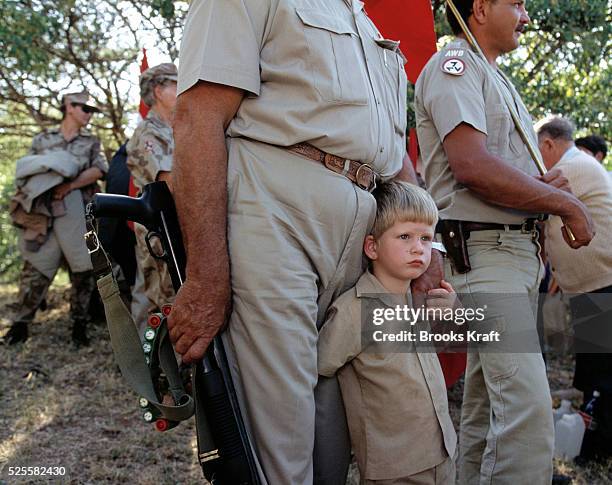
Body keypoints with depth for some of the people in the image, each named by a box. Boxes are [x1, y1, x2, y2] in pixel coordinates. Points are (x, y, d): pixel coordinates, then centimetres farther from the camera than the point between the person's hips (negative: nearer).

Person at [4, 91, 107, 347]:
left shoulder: (92, 142, 15)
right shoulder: (42, 139, 15)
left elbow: (99, 170, -1)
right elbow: (25, 171, 14)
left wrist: (70, 185, -12)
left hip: (78, 211, 1)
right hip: (45, 211, -1)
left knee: (83, 269, 1)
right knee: (35, 268, -3)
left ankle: (79, 324, 11)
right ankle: (21, 323, 5)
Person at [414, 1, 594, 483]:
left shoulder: (496, 77, 24)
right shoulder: (454, 64, -6)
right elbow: (471, 164, -21)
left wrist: (545, 183, 1)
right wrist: (567, 203, -13)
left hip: (520, 247, 10)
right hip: (483, 249, -10)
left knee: (488, 401, 13)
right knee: (528, 408, -17)